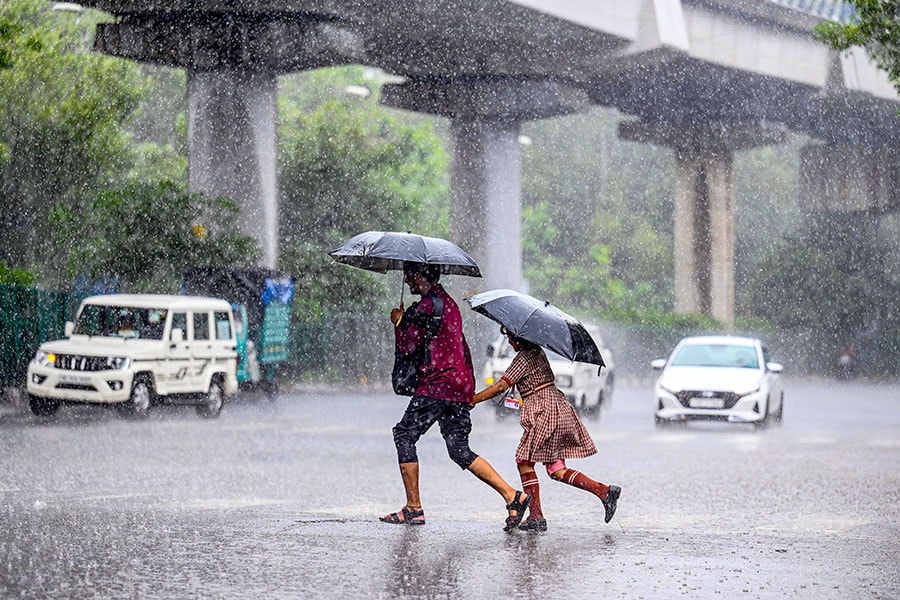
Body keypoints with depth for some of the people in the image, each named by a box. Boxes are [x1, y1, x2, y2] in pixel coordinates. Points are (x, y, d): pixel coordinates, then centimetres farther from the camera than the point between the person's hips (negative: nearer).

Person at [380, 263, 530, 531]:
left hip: (438, 385, -9)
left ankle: (413, 508, -1)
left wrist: (398, 320, 5)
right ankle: (512, 496, -6)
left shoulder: (427, 305, -11)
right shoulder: (447, 302, 21)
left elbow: (407, 347, -12)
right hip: (461, 386, 9)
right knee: (459, 449, 7)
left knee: (404, 434, 2)